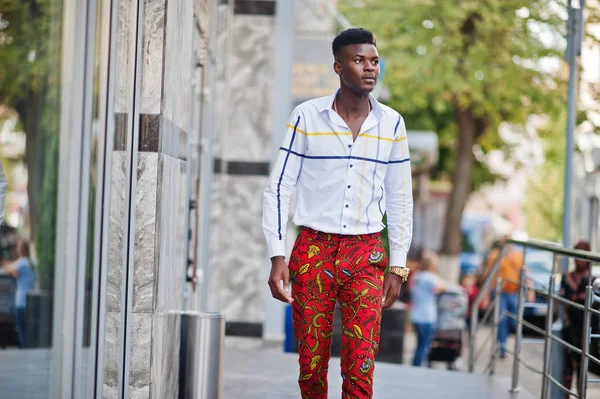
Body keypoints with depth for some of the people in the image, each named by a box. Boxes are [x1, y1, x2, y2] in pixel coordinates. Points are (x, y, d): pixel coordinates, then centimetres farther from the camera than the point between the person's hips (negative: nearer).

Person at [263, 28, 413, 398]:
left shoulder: (392, 124, 4)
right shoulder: (307, 116, -2)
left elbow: (400, 199, 10)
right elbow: (279, 188, 0)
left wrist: (398, 266, 5)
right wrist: (277, 257, -8)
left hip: (366, 256, 1)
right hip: (313, 251, -1)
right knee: (311, 365, 4)